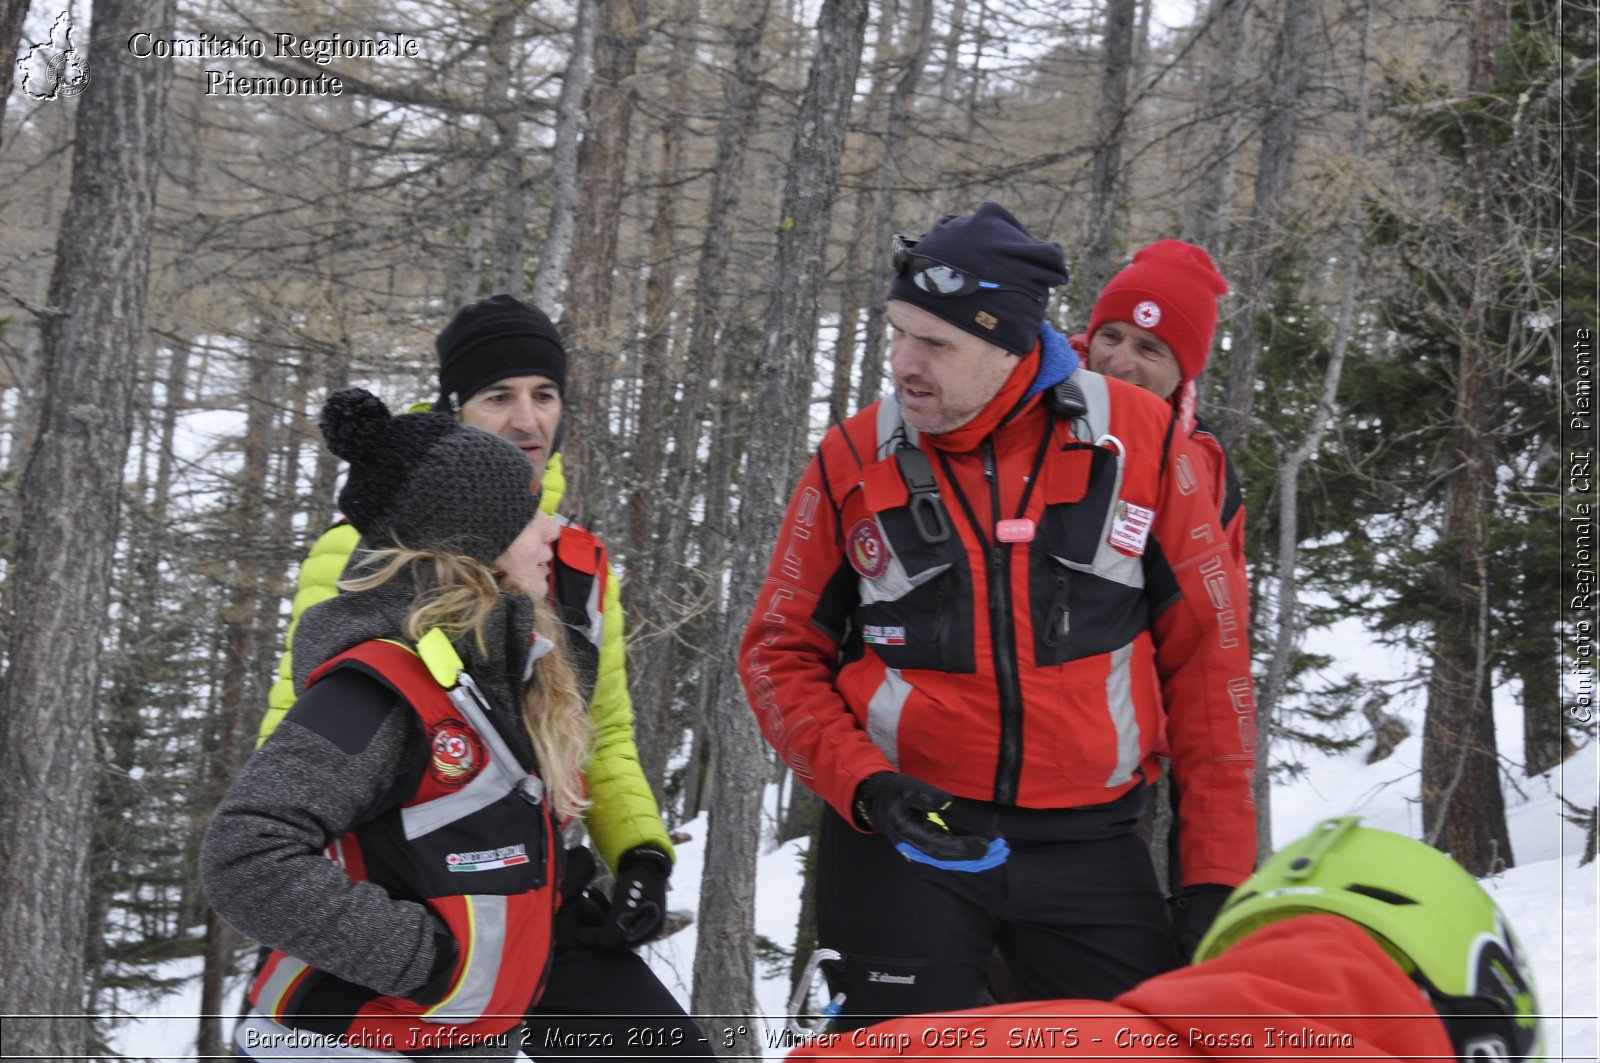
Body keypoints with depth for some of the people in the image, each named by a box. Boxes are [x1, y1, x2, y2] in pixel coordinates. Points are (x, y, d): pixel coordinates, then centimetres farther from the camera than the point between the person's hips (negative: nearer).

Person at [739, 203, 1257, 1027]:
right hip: (900, 841, 0)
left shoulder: (1139, 439, -3)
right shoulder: (853, 462, -1)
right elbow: (781, 654, 6)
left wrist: (1217, 871, 0)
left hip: (1089, 845, 1)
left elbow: (1205, 654, 2)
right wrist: (862, 783, -12)